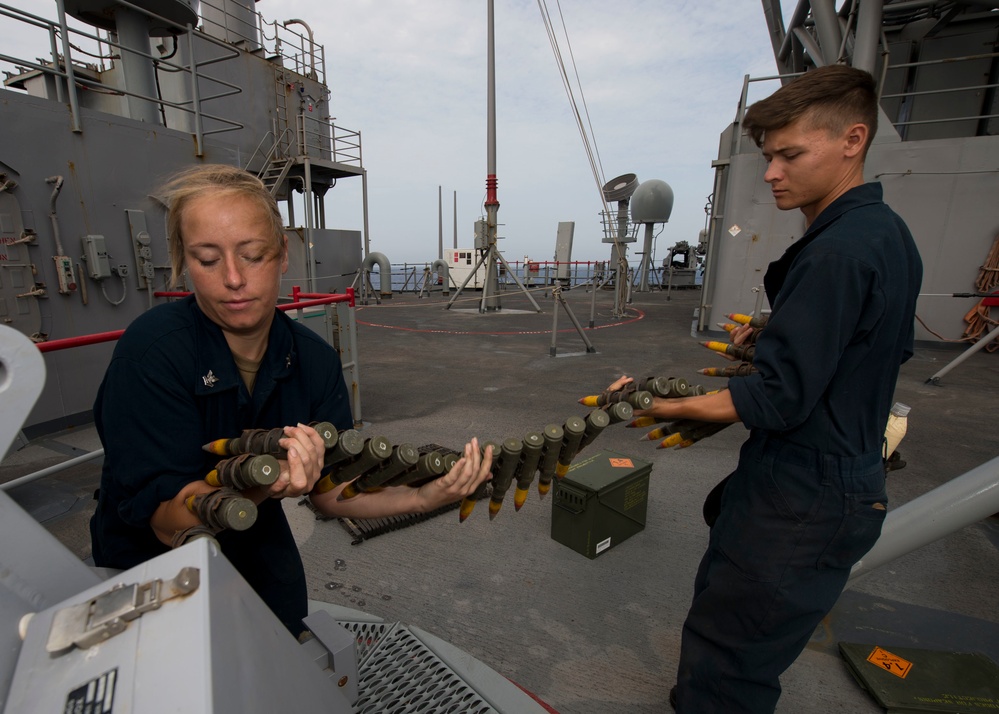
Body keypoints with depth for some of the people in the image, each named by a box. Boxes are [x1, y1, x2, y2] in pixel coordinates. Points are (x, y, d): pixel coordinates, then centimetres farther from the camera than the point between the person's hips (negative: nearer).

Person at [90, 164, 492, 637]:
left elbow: (331, 493, -13)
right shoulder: (153, 351, -26)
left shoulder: (313, 359, -14)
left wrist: (427, 496, -27)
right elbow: (168, 520, -26)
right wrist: (263, 484, -45)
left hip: (261, 558, 4)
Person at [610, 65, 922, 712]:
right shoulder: (889, 232, 10)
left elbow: (778, 400, -25)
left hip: (801, 501, -10)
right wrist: (779, 331, 12)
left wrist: (660, 405, -20)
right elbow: (893, 346, 21)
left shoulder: (836, 251, -22)